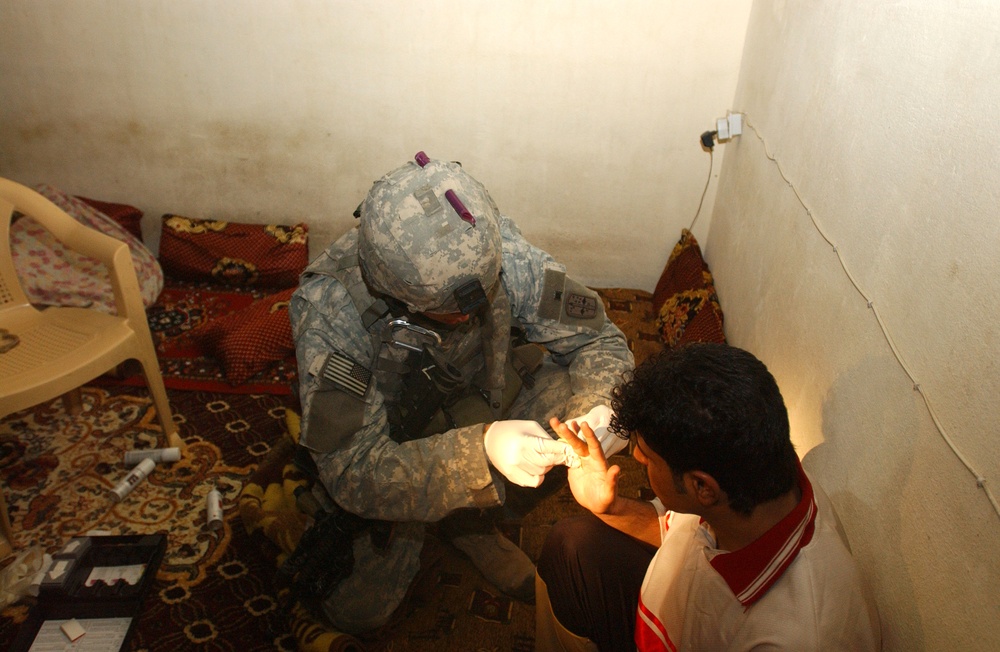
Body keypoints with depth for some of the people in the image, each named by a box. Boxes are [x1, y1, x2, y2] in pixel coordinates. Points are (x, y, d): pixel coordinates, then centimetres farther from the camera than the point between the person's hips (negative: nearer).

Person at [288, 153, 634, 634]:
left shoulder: (497, 250, -28)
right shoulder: (330, 309, -35)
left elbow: (599, 341, -17)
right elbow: (351, 471, -37)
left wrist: (599, 407, -39)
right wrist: (480, 448, -50)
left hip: (476, 403, 3)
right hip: (387, 439, -2)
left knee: (577, 387, -21)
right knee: (358, 612, -7)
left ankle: (471, 521, 0)